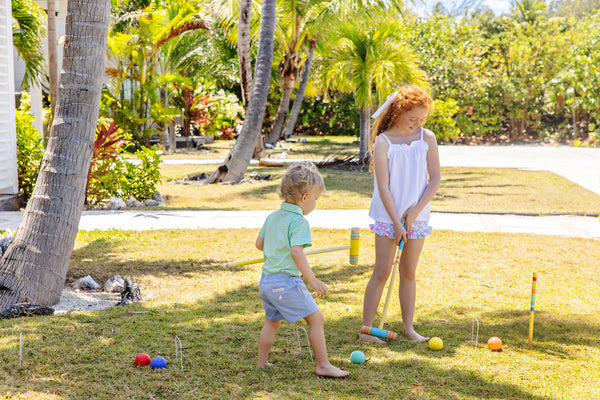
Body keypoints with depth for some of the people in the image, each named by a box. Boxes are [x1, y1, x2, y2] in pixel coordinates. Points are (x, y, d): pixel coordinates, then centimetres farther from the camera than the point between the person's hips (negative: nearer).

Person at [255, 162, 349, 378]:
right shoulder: (299, 222, -15)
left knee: (272, 321, 24)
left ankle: (261, 362, 31)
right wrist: (312, 280, -26)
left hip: (266, 281, 9)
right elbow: (296, 252, -26)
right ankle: (323, 366, 0)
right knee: (316, 319, -2)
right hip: (287, 282, -9)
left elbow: (259, 243, 20)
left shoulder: (272, 217, 10)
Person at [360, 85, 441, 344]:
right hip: (388, 216, -3)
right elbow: (383, 187, -12)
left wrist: (415, 211, -9)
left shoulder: (427, 138, 1)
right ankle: (366, 329, 3)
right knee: (382, 270, -4)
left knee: (409, 272, 10)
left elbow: (435, 179, 0)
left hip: (417, 217, 3)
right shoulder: (382, 142, -10)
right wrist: (396, 222, -14)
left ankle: (408, 327, 19)